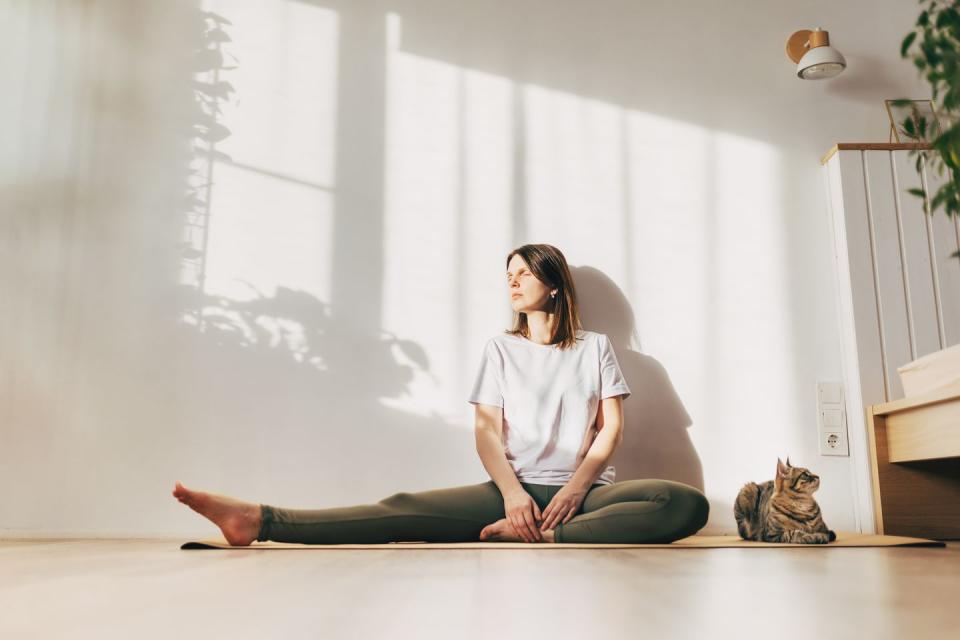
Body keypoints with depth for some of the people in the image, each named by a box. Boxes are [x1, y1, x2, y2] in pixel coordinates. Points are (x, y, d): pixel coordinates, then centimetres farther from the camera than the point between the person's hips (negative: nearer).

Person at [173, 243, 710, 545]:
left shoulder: (595, 347, 12)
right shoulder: (501, 349, 14)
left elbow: (612, 427, 4)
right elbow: (488, 431, 3)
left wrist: (576, 488, -14)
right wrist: (513, 493, -16)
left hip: (586, 489, 0)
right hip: (516, 487, 0)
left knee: (688, 504, -29)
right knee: (407, 508, -23)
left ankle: (535, 537, -37)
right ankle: (261, 522, -32)